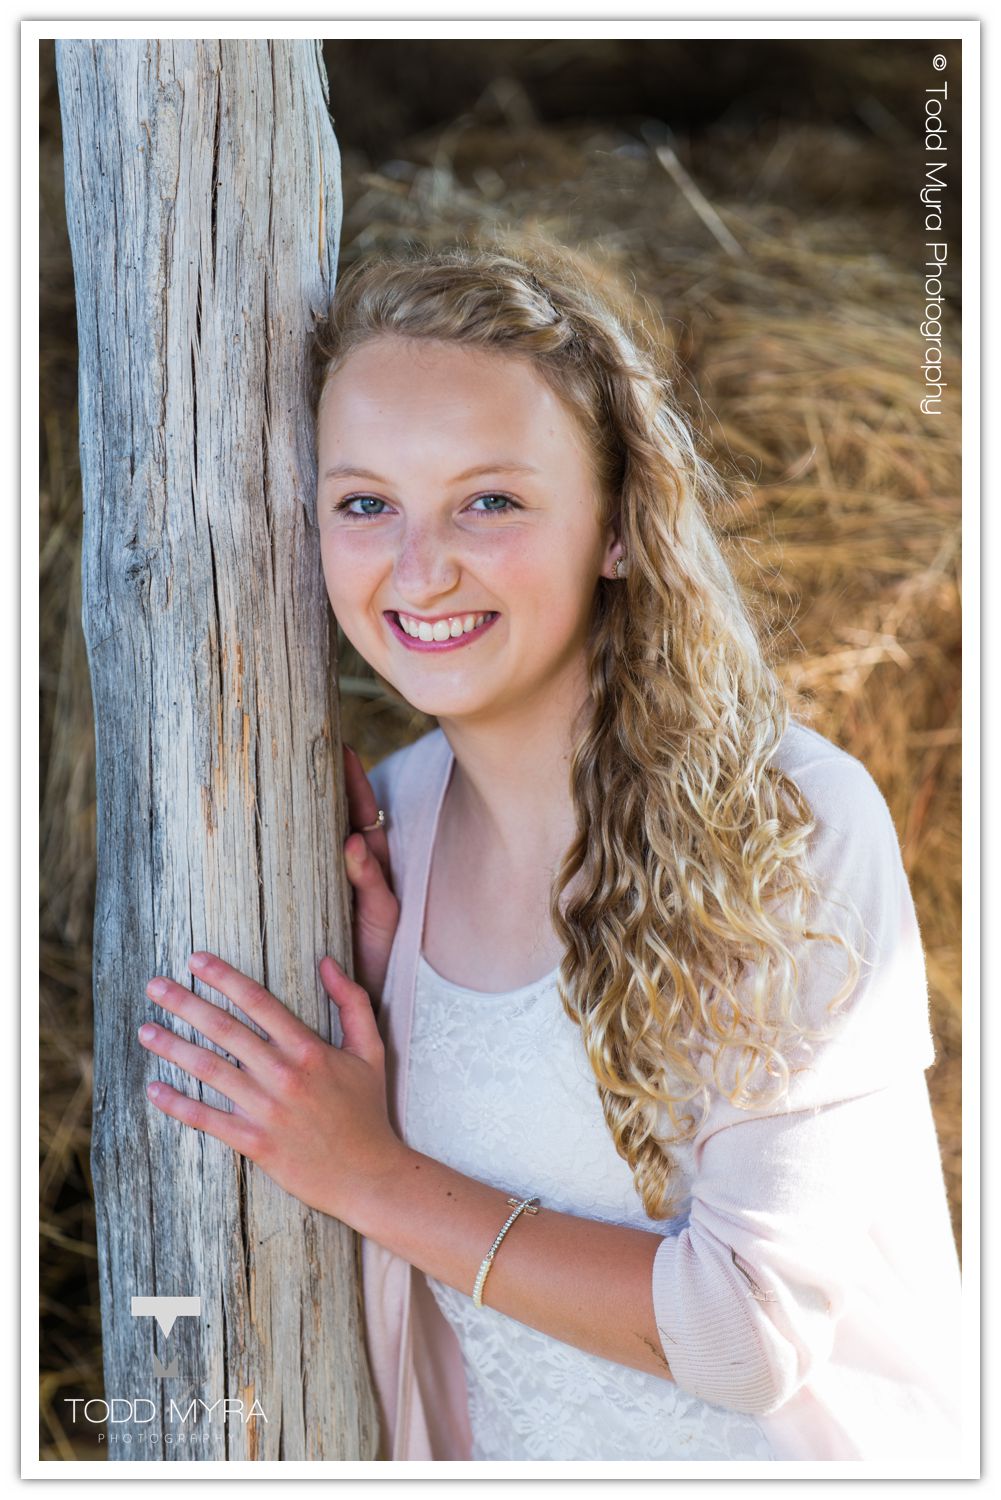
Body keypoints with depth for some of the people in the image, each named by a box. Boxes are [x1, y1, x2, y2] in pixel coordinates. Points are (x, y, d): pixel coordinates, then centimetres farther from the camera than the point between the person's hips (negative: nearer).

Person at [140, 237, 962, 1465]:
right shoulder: (382, 823, -8)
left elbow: (757, 1328, -22)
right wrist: (366, 975, -15)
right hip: (505, 1457, 4)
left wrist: (378, 1181, -20)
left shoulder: (795, 822, -22)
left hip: (780, 1451, -3)